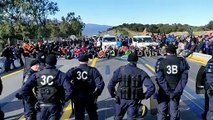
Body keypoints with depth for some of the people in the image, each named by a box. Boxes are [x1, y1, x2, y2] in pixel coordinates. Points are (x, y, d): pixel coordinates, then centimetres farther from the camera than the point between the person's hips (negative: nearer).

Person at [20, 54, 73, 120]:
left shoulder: (37, 75, -1)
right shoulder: (60, 75, -6)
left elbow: (24, 89, -7)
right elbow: (69, 89, -18)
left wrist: (29, 100, 6)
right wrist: (64, 100, -2)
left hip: (41, 106, 1)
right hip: (55, 106, -1)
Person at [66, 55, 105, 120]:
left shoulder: (73, 70, -6)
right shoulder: (92, 70, -8)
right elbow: (100, 83, -16)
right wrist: (96, 94, -4)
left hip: (77, 98, 1)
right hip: (90, 97, 0)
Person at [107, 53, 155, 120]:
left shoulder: (121, 70, -8)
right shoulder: (141, 73, -5)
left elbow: (110, 85, -12)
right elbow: (151, 87, -11)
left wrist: (113, 95, 4)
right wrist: (144, 96, 3)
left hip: (121, 99, 0)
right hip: (134, 101, 0)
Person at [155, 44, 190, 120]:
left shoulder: (161, 62, -12)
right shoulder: (182, 61, -8)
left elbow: (160, 79, -17)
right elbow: (184, 78, -11)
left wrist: (168, 91, -14)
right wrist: (177, 91, -11)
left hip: (164, 91, -1)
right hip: (176, 91, 2)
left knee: (162, 111, 13)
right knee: (174, 111, 15)